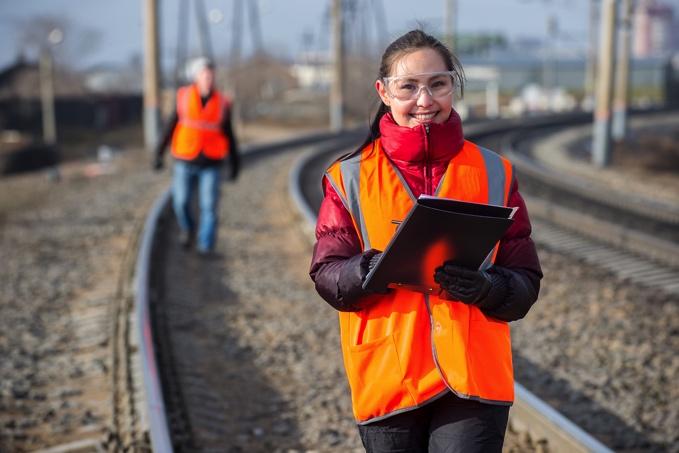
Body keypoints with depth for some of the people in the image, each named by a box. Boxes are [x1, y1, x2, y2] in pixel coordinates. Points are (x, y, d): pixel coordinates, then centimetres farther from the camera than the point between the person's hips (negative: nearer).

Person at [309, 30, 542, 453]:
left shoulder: (493, 173, 5)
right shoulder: (350, 177, 3)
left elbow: (525, 283, 3)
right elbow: (327, 274, -1)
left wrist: (485, 287, -19)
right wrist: (372, 269, -22)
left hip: (474, 380, 0)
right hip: (387, 381, 1)